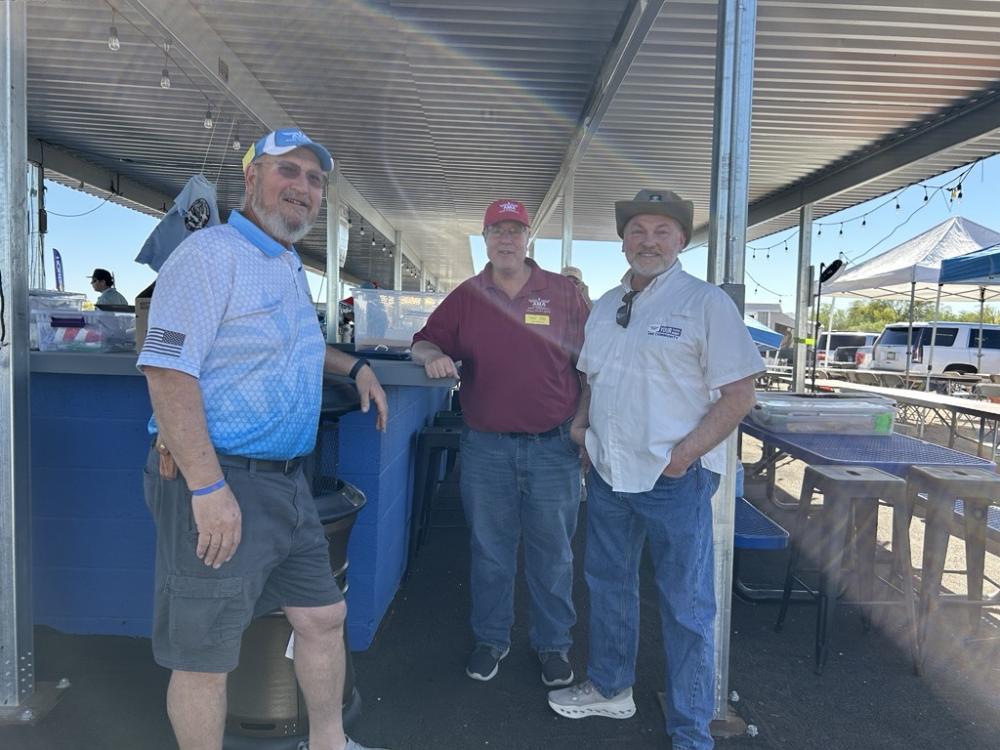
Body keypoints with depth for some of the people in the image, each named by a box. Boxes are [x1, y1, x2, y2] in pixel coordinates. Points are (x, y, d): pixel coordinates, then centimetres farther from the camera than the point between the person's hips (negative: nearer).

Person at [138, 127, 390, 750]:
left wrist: (355, 366, 23)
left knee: (324, 616, 19)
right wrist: (208, 487, -25)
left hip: (286, 483, 10)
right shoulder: (210, 254, -13)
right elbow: (168, 372, -22)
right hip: (219, 487, -9)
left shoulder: (291, 268, 16)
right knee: (205, 658, 6)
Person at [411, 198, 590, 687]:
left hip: (553, 446, -1)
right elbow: (425, 342, 11)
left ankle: (553, 643, 28)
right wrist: (433, 356, -13)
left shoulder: (563, 293, 3)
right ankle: (491, 638, 31)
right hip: (486, 447, 1)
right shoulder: (466, 296, 7)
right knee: (489, 549, 12)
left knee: (553, 552, 9)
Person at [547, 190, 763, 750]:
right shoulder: (605, 307, 11)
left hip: (675, 478, -6)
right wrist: (581, 423, 4)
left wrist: (683, 454, -16)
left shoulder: (707, 303, -8)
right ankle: (610, 689, 42)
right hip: (609, 472, 7)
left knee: (686, 606, 5)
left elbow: (739, 394, -11)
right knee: (609, 583, 20)